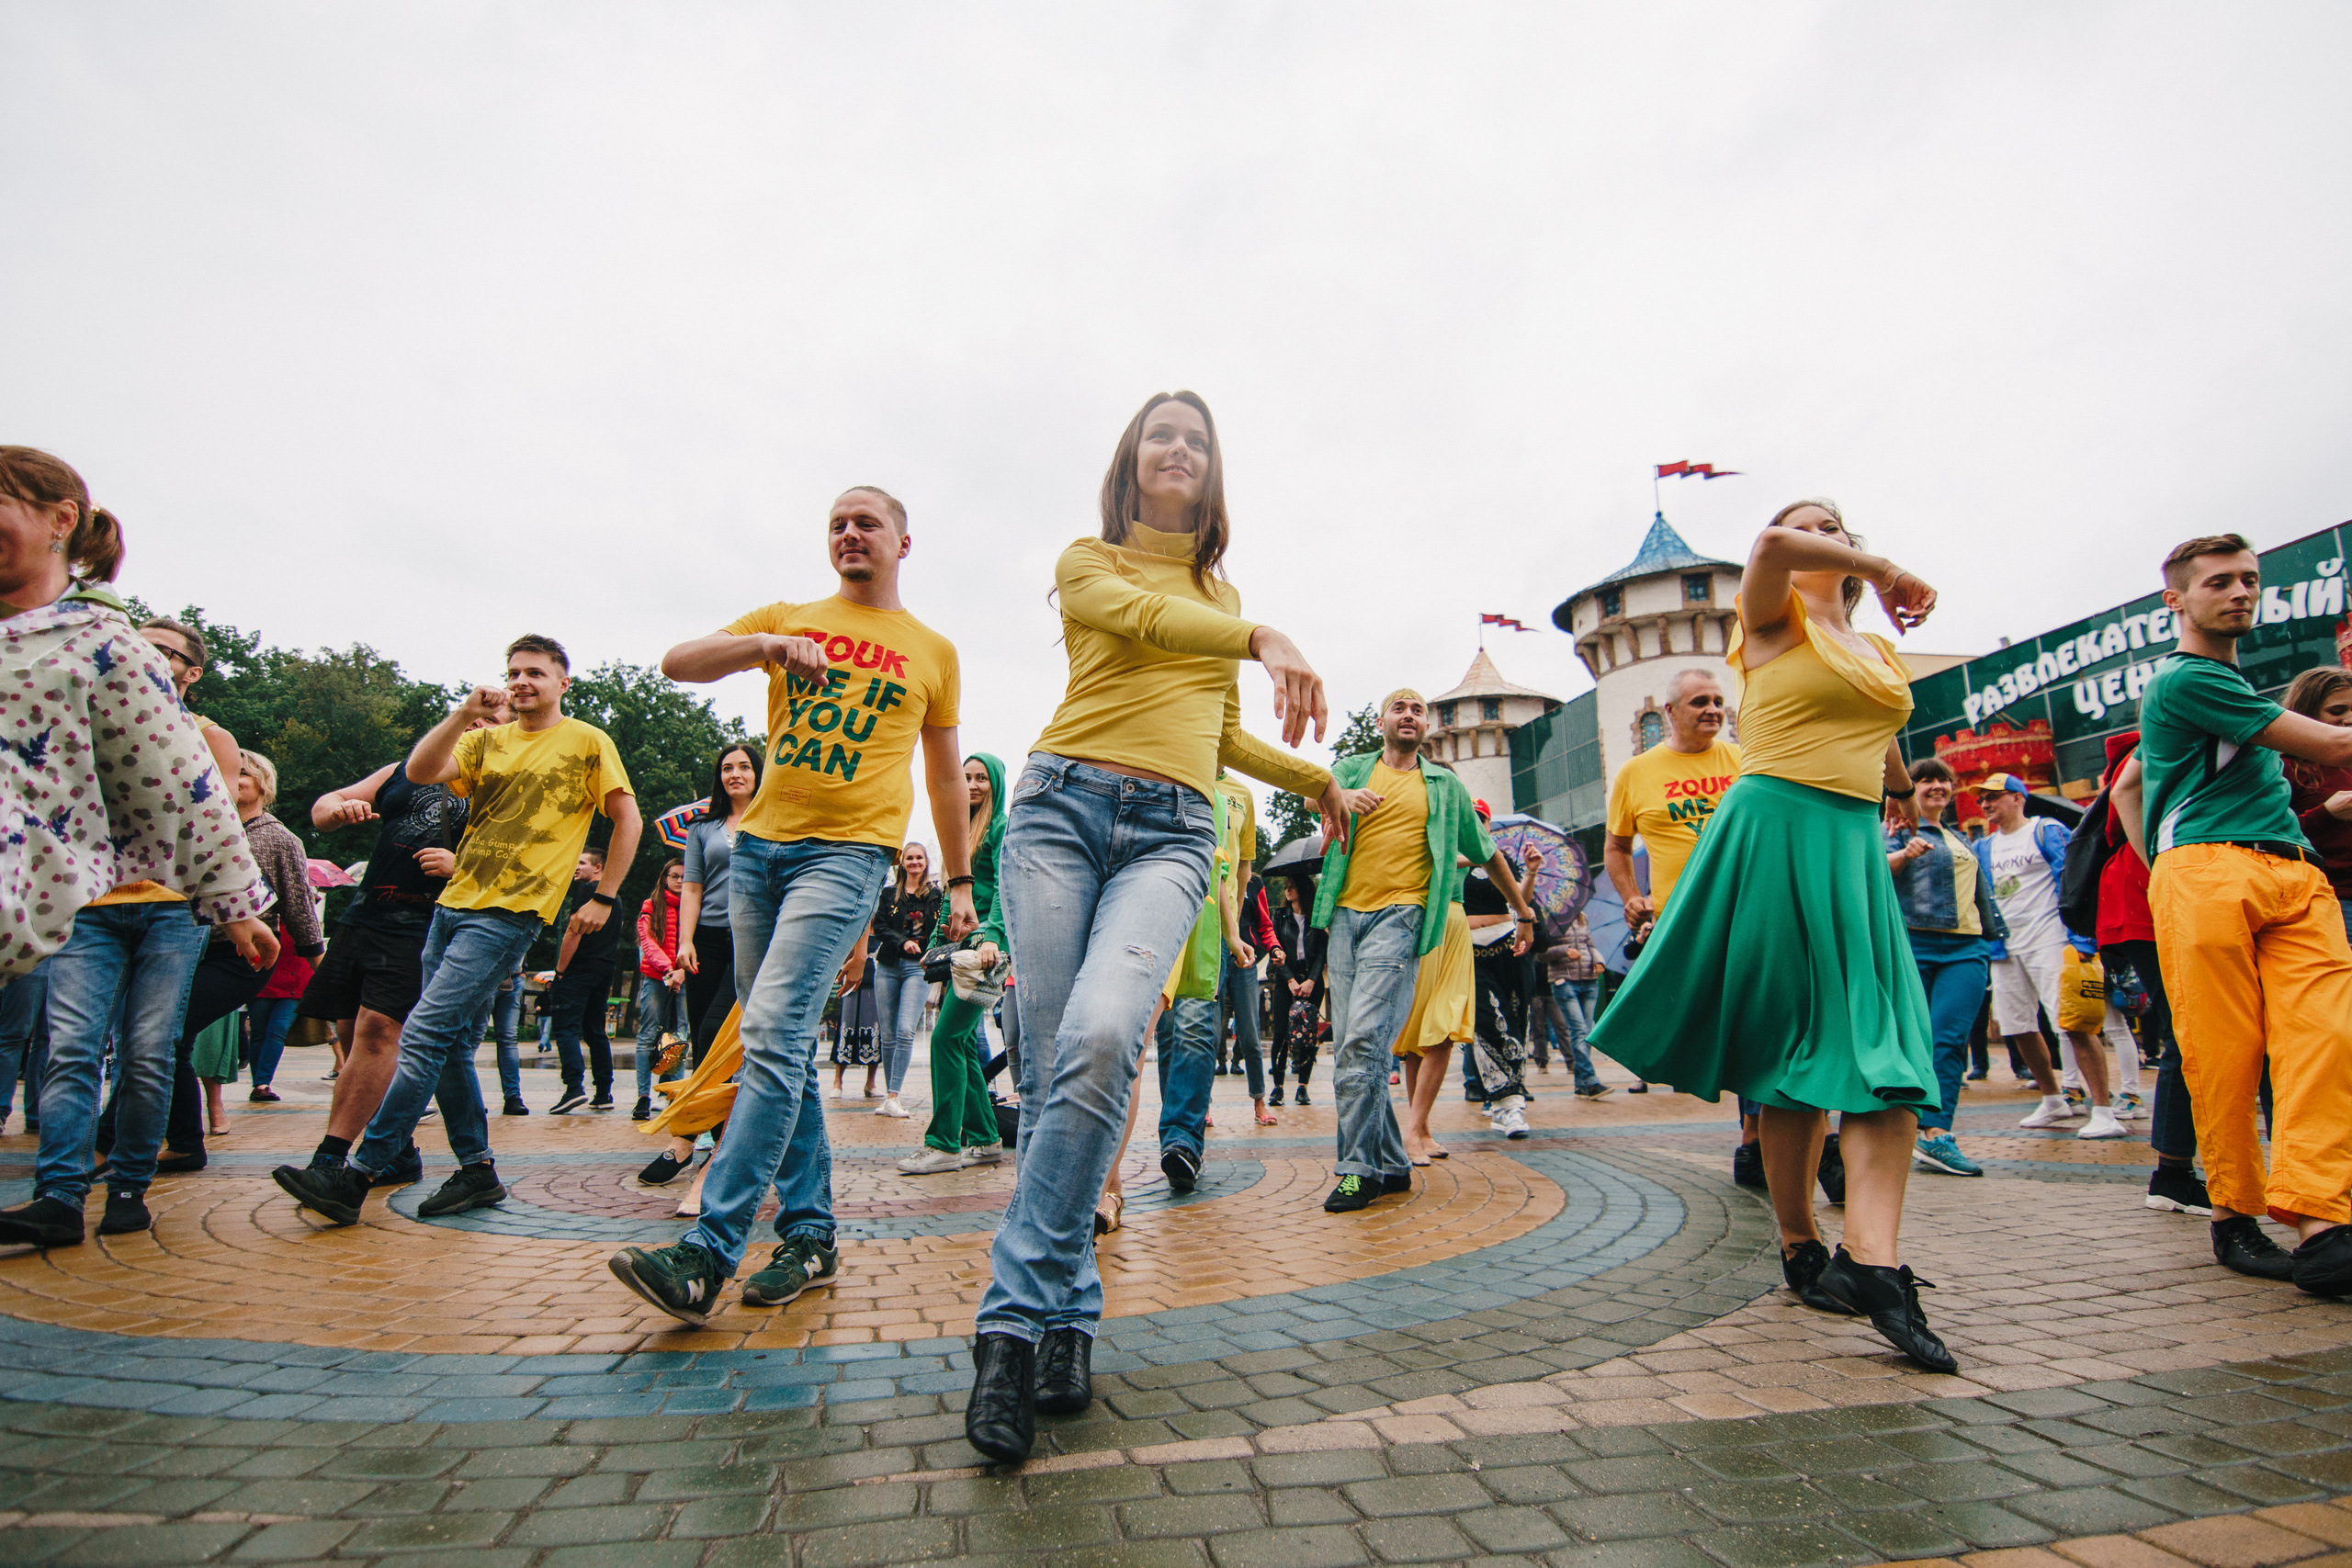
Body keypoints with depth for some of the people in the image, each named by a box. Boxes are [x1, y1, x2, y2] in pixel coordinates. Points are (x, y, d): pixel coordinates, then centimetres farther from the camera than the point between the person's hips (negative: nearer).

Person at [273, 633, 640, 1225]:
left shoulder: (587, 742, 2)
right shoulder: (488, 738, 16)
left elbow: (628, 821, 2)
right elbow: (419, 772, 0)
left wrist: (603, 897, -2)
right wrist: (463, 714, -13)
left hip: (509, 914, -7)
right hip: (453, 904, 7)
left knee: (424, 1033, -13)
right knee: (452, 1045, 8)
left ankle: (357, 1176, -8)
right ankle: (477, 1171, 19)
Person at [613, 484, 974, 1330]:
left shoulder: (933, 651, 11)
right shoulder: (786, 619, 15)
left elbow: (945, 774, 17)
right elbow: (675, 662, 3)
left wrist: (960, 882, 16)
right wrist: (768, 646, -15)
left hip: (849, 849, -4)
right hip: (758, 844, 4)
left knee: (774, 1032, -19)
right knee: (785, 1046, 6)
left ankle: (706, 1254, -17)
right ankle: (810, 1234, 16)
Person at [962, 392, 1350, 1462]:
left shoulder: (1222, 593, 28)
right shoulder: (1087, 561, 15)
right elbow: (1141, 614, -10)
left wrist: (1318, 780, 40)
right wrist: (1265, 639, -25)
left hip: (1170, 832, 1)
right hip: (1064, 805, -1)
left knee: (1102, 1038, -25)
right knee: (1051, 1065, -8)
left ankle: (1016, 1319, -16)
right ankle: (1069, 1317, 7)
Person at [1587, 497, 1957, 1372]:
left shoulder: (1878, 653, 21)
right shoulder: (1772, 618, 2)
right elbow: (1770, 545, -20)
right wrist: (1883, 567, -10)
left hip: (1854, 843, 6)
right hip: (1776, 830, -6)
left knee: (1886, 1050, -9)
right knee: (1790, 1051, -1)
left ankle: (1874, 1260, -15)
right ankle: (1800, 1250, 12)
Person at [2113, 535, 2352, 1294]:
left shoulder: (2231, 681, 29)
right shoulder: (2185, 680, -1)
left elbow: (2127, 784, 35)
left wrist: (2161, 864, 25)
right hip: (2208, 873, -8)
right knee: (2223, 1054, -7)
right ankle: (2235, 1214, 3)